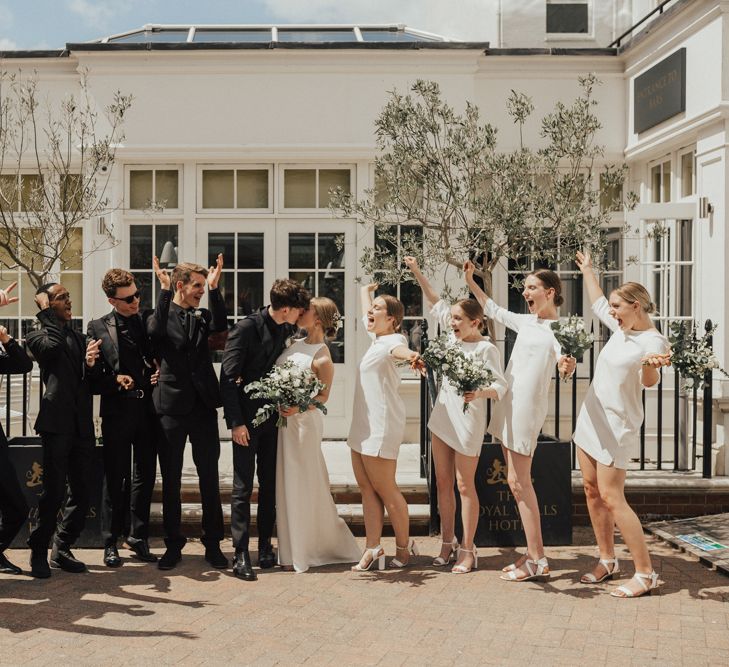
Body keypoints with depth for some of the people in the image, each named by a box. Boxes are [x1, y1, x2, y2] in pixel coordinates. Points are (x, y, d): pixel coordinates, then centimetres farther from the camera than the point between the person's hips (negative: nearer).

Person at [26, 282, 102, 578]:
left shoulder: (80, 338, 22)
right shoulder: (38, 336, 5)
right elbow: (53, 346, -20)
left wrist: (90, 365, -3)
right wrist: (46, 312, -6)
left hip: (82, 426, 6)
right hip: (57, 423, -6)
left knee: (82, 493, 6)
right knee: (53, 492, -7)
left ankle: (62, 549, 20)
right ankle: (38, 553, 9)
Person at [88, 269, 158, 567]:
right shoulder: (98, 327, 0)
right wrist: (115, 381, -17)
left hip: (147, 407, 3)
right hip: (117, 411, -3)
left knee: (145, 476, 10)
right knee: (115, 479, 4)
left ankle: (139, 537, 23)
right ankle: (111, 543, 15)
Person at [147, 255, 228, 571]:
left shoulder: (203, 315, 10)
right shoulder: (160, 315, 1)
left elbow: (220, 325, -11)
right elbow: (156, 329, -22)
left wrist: (214, 288, -17)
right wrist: (164, 289, -23)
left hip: (203, 406, 2)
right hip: (171, 406, -2)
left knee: (210, 478, 6)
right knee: (171, 480, 7)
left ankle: (213, 545, 15)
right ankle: (173, 545, 19)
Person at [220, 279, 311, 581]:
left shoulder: (287, 330, 6)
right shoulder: (246, 327, -13)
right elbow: (228, 377, -14)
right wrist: (235, 422, -17)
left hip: (273, 417, 6)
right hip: (247, 419, -6)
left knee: (270, 486, 10)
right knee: (243, 487, -3)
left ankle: (265, 547, 19)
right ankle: (241, 554, 1)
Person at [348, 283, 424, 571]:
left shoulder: (393, 339, -13)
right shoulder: (376, 337, 14)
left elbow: (398, 348, -39)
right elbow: (366, 317, 36)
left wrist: (410, 354, -62)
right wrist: (365, 291, 53)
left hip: (382, 426, -9)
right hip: (363, 425, 9)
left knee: (385, 488, -2)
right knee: (366, 487, 7)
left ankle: (404, 545, 14)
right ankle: (373, 549, 10)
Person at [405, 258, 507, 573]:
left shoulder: (485, 348, -12)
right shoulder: (454, 336, 7)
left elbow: (501, 385, -16)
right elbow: (436, 302, 16)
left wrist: (479, 393, -36)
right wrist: (416, 272, 13)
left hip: (468, 422, -7)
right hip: (442, 417, 7)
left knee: (465, 486, 0)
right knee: (443, 483, 11)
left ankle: (467, 550, 9)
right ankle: (448, 543, 22)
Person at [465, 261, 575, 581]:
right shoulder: (526, 321, 14)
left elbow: (564, 358, -25)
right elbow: (493, 309, 28)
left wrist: (568, 366, -47)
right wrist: (470, 281, 27)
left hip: (527, 408, -8)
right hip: (509, 405, 8)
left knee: (518, 482, -9)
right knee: (520, 482, 10)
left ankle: (538, 560, -4)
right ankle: (533, 553, 16)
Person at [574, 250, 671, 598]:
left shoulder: (654, 341, -17)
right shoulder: (621, 328, 7)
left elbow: (649, 381, -33)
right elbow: (597, 303, 26)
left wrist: (650, 365, -55)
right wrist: (587, 270, 37)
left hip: (616, 426, -9)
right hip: (591, 419, 9)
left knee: (611, 498, -11)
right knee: (592, 490, 11)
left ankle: (645, 573, -5)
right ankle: (607, 560, 21)